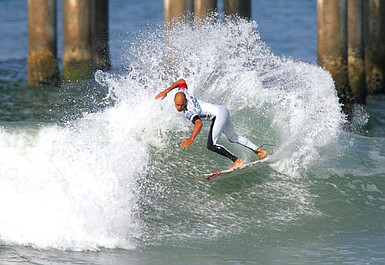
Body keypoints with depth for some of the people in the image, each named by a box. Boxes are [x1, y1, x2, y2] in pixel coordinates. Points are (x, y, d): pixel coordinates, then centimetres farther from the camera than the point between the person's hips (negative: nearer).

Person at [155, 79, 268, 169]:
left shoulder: (189, 112, -26)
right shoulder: (183, 94, -4)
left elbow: (199, 123, -43)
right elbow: (182, 81, 15)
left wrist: (191, 139, -52)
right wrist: (166, 91, 12)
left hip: (219, 115, -10)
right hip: (223, 110, 10)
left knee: (211, 145, -17)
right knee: (233, 137, 29)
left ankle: (237, 161, -16)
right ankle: (259, 151, 36)